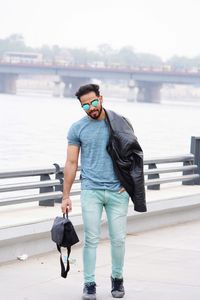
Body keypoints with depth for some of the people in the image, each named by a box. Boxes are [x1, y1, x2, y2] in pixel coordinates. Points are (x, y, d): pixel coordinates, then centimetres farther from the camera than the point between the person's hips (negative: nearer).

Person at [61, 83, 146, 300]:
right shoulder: (77, 128, 4)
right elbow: (71, 163, 6)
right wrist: (66, 196, 2)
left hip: (118, 191, 0)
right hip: (91, 191, 0)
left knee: (118, 239, 2)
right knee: (91, 239, -2)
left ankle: (117, 278, 22)